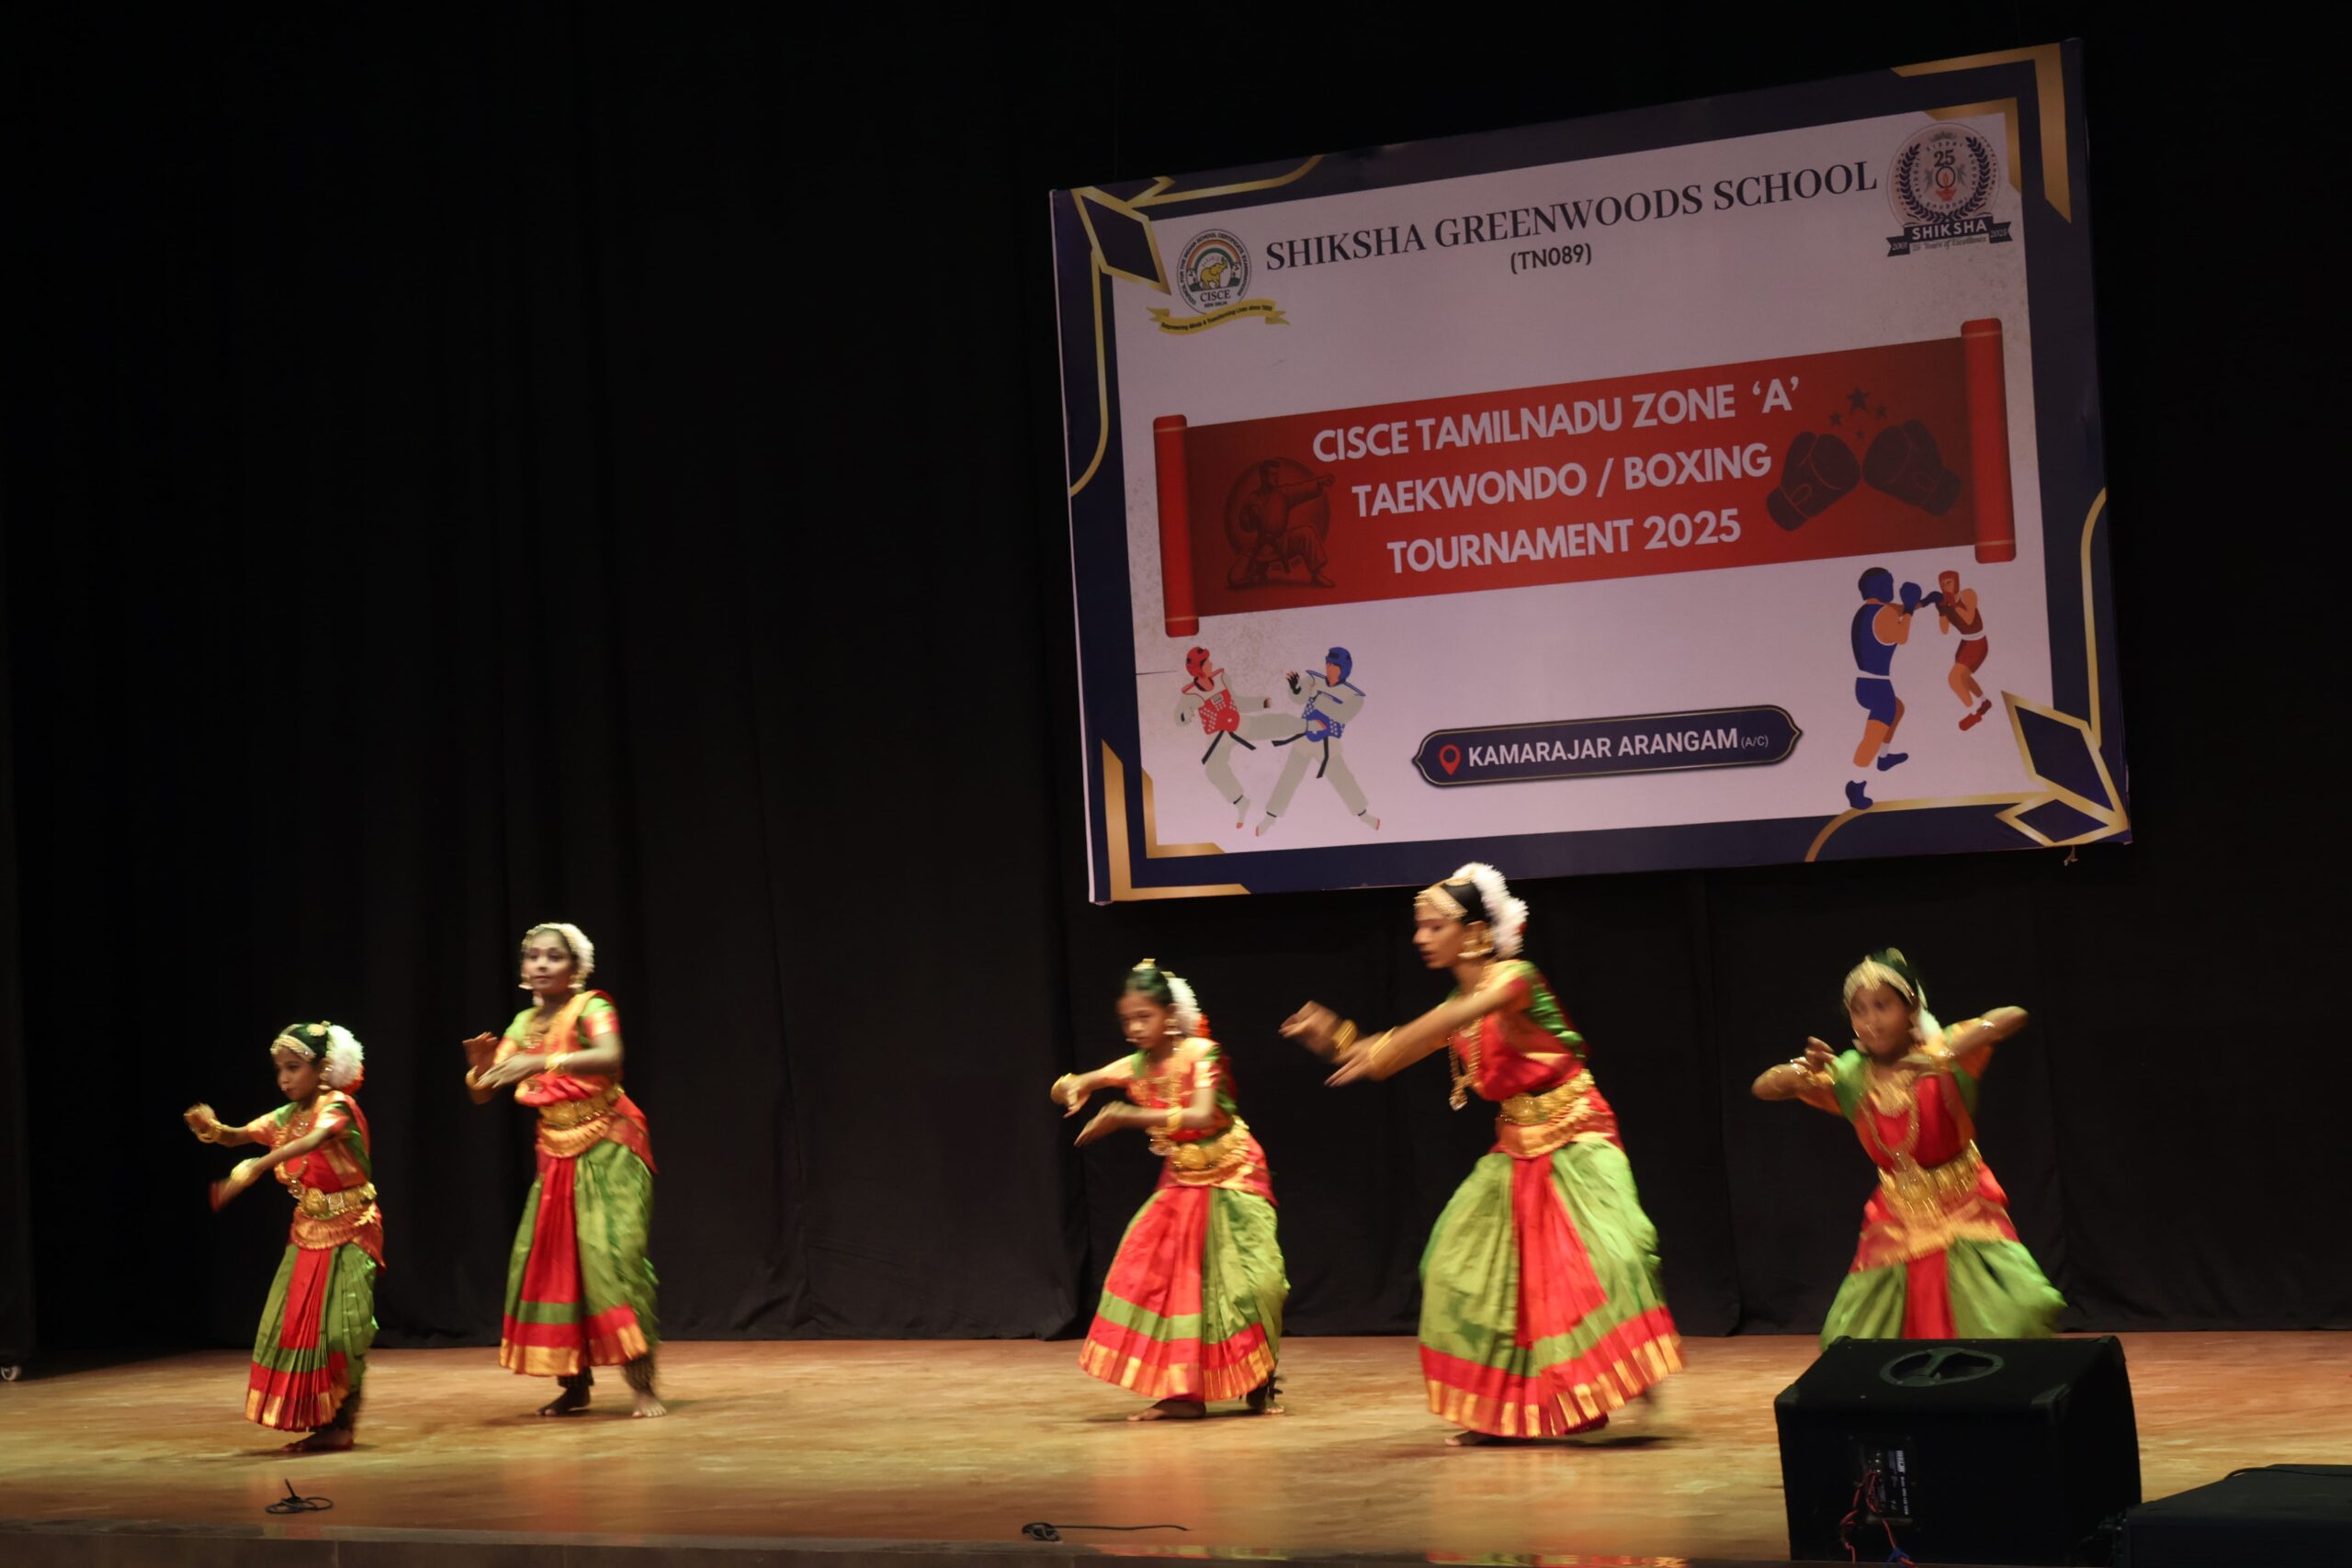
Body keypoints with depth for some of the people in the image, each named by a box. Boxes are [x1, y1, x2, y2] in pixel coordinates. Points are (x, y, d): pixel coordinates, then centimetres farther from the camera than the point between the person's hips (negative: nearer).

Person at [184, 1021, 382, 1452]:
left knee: (339, 1327, -11)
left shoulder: (337, 1107, -16)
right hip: (308, 1234, 8)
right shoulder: (286, 1117, 8)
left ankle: (343, 1423, -2)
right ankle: (322, 1424, 10)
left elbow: (312, 1141, -36)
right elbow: (238, 1136, 2)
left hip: (348, 1232, -8)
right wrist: (213, 1129, -23)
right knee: (298, 1326, 3)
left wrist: (256, 1167, -48)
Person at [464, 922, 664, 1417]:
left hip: (608, 1148, -6)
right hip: (556, 1154, 6)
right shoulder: (523, 1024, 7)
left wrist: (542, 1062, -42)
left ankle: (642, 1385, -17)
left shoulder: (591, 1009, -11)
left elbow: (610, 1058, -32)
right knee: (548, 1260, 2)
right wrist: (480, 1064, -17)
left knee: (614, 1251, -18)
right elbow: (482, 1094, 6)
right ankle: (574, 1385, 12)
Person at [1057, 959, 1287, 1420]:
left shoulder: (1201, 1054, -18)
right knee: (1162, 1278, -4)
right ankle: (1182, 1392, 0)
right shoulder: (1136, 1066, -3)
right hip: (1181, 1183, 6)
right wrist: (1073, 1089, -30)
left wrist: (1131, 1116, -38)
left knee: (1245, 1278, -10)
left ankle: (1261, 1387, 5)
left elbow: (1202, 1117, -33)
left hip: (1230, 1177, -6)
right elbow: (1066, 1088, -4)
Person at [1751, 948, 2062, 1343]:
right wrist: (1804, 1069, -28)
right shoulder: (1849, 1077, -3)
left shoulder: (1945, 1051, -12)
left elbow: (2014, 1017, -27)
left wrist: (1943, 1057, -40)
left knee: (2004, 1323, -17)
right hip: (1896, 1228, 3)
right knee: (1860, 1356, 2)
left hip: (1963, 1214, -3)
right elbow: (1764, 1088, -6)